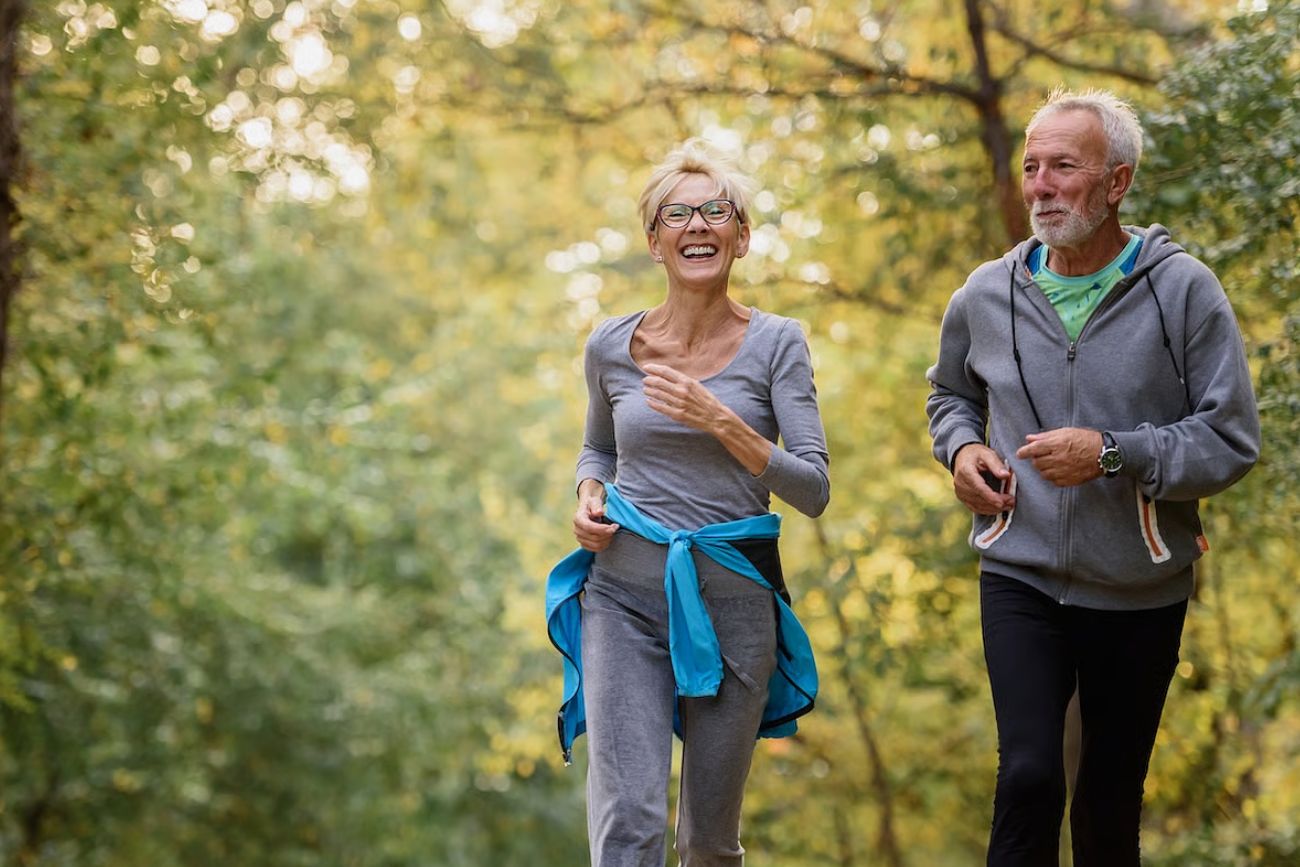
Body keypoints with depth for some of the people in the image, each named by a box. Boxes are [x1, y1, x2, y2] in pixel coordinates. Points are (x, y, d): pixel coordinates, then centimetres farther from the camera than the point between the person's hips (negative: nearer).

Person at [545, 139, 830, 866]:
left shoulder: (775, 343, -2)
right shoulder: (612, 346, 3)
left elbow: (814, 490, -9)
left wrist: (721, 422, -21)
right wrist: (589, 497, 0)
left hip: (733, 602, 0)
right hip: (625, 599, 0)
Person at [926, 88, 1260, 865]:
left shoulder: (1183, 290, -10)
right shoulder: (987, 296, 0)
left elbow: (1233, 442, -12)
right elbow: (950, 394, 20)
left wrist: (1113, 454, -23)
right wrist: (960, 447, -1)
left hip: (1141, 595, -1)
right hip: (1022, 579, 1)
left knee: (1111, 802, 11)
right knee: (1029, 777, -16)